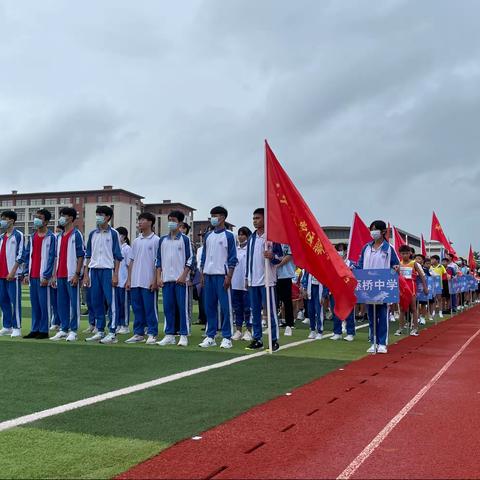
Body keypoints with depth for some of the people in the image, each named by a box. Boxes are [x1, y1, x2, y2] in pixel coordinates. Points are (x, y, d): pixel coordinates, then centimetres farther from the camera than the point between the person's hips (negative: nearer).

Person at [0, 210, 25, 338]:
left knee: (15, 301, -6)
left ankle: (17, 328, -2)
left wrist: (13, 271, -15)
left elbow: (20, 255, -10)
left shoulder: (18, 235, -4)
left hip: (13, 274, -7)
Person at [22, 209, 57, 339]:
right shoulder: (32, 237, 15)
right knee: (34, 303, 9)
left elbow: (51, 257, -10)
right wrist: (26, 273, 9)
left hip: (43, 277, -7)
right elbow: (27, 255, 17)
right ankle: (35, 330, 15)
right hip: (32, 276, 7)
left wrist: (46, 276, -14)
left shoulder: (50, 237, -5)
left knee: (44, 303, -4)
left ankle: (44, 331, 2)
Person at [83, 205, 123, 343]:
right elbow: (88, 255, 15)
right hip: (94, 270, 5)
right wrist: (86, 274, 9)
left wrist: (116, 274, -9)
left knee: (110, 301, -5)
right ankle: (100, 331, 14)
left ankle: (112, 333, -2)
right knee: (96, 301, 6)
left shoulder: (113, 234, 0)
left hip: (108, 270, -5)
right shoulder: (92, 234, 13)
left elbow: (117, 256, -2)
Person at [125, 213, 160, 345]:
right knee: (137, 308, 9)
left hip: (149, 282, -6)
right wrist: (129, 279, 10)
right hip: (135, 282, 6)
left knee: (150, 308, -2)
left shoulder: (156, 240, -4)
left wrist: (155, 280, -12)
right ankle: (138, 333, 17)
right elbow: (132, 261, 15)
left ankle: (152, 334, 4)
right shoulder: (136, 241, 14)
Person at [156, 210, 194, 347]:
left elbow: (190, 259, -2)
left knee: (182, 308, -3)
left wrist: (183, 276, -11)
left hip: (180, 280, -4)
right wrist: (158, 277, 5)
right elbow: (159, 260, 14)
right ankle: (169, 335, 12)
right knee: (168, 308, 5)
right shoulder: (163, 240, 13)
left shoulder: (185, 239, 2)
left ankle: (184, 336, 2)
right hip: (166, 279, 4)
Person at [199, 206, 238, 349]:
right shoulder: (208, 236, 14)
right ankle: (210, 336, 13)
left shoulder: (228, 236, -1)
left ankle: (227, 338, 0)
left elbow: (232, 259, -4)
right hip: (208, 275, 5)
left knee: (226, 307, -4)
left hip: (222, 275, -5)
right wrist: (202, 274, 10)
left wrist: (229, 277, -11)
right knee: (209, 306, 7)